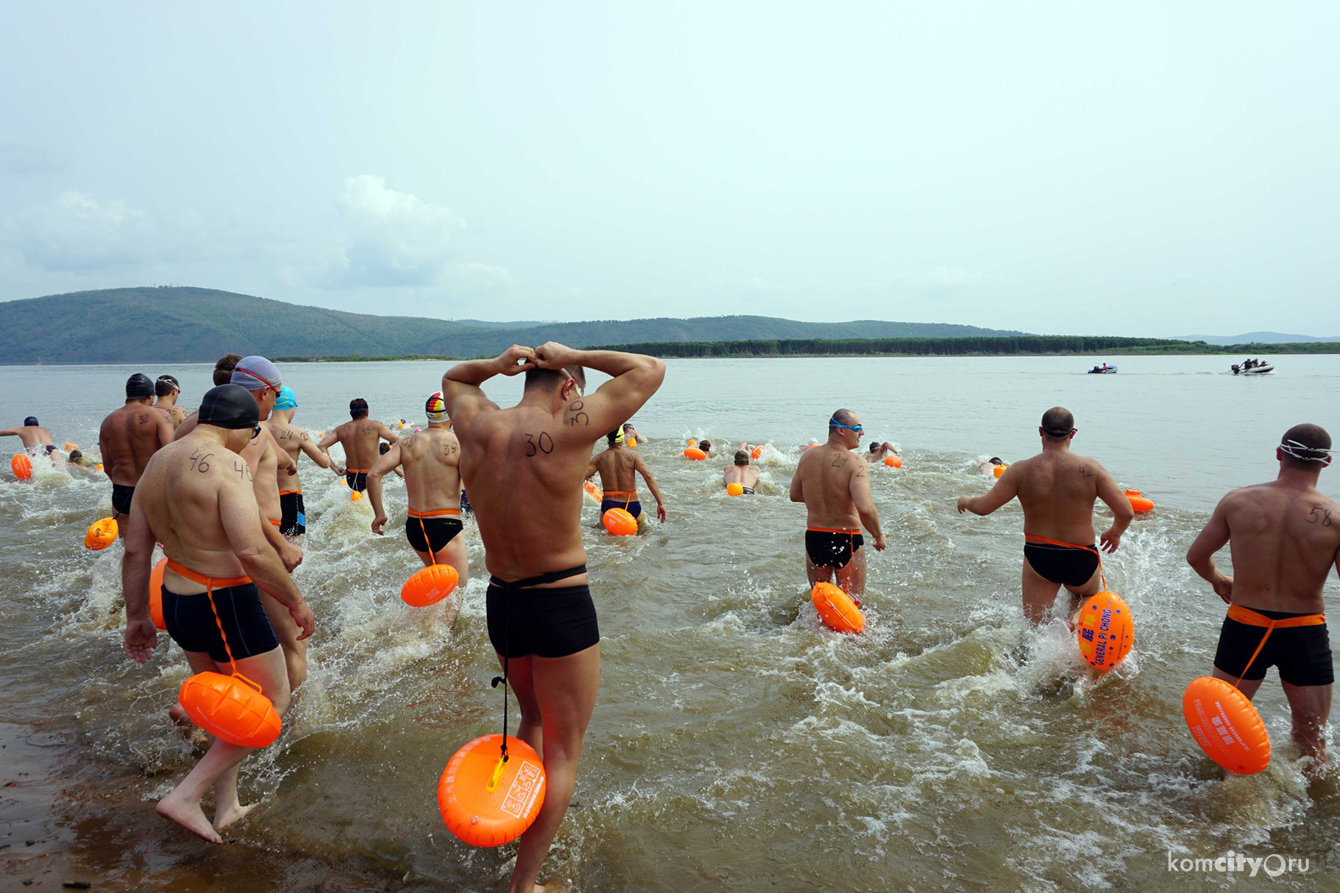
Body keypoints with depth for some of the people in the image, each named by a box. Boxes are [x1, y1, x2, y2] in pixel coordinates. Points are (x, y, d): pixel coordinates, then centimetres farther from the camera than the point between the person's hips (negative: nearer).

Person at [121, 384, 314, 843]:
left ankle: (226, 807, 35)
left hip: (175, 602, 9)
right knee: (272, 701, 10)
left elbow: (135, 551, 12)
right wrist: (297, 602, -15)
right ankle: (185, 797, 7)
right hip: (227, 604, -9)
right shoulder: (226, 463, -19)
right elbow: (252, 551, -28)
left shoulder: (157, 462, 8)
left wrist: (136, 618, 20)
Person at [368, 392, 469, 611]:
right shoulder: (458, 443, -8)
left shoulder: (407, 443, 5)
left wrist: (379, 513, 3)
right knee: (455, 592, 3)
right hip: (446, 526, -5)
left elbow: (374, 474, -3)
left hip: (414, 526, 5)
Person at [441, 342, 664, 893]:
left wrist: (497, 365, 4)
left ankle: (521, 817, 47)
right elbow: (651, 369, -8)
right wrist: (572, 357, -3)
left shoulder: (478, 425, -4)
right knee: (562, 752, 10)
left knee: (534, 718, 31)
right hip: (562, 608, -6)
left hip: (500, 601, 6)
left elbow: (452, 379, 22)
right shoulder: (567, 429, -18)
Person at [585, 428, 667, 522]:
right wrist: (660, 503, -15)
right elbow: (648, 477, -14)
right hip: (632, 507, 0)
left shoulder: (598, 459, 0)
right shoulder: (633, 456, -3)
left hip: (609, 505, 0)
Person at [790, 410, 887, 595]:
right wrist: (879, 536, -12)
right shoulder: (855, 462, -17)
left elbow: (794, 495, 13)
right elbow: (865, 508, -28)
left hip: (813, 538, 5)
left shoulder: (807, 456, 1)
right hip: (846, 540, -5)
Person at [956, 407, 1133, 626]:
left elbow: (984, 506, -12)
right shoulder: (1090, 469, -13)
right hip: (1081, 560, 0)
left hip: (1038, 559, 0)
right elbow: (1126, 511, -12)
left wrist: (965, 501, 11)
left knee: (1031, 627, 13)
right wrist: (1115, 533, 9)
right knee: (1085, 597, 34)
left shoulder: (1021, 471, -12)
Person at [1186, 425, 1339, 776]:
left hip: (1244, 628, 1)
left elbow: (1196, 556, 2)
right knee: (1312, 743, 19)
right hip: (1305, 635, -1)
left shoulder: (1237, 501, -8)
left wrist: (1217, 579, 22)